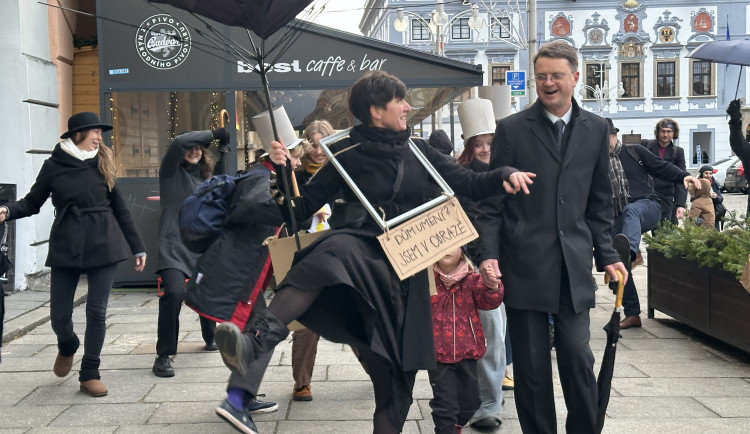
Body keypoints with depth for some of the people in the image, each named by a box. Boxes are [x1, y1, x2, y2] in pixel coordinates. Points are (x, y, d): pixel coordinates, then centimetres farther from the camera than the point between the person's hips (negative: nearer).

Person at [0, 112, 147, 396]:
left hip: (104, 244, 1)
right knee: (59, 315, 2)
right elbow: (32, 202, 7)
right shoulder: (54, 165, 3)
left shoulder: (102, 164, 9)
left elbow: (120, 209, 12)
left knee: (97, 312, -1)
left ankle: (89, 375, 13)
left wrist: (138, 247, 12)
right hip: (66, 247, -1)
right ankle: (67, 348, 37)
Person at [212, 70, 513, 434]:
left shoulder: (417, 150, 12)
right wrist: (284, 170, -14)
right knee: (334, 250, -40)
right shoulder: (348, 154, 2)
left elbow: (469, 184, 12)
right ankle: (255, 341, -57)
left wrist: (505, 175, -5)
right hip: (364, 250, -4)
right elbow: (303, 207, 2)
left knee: (399, 364, 6)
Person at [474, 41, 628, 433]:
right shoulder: (512, 129, 1)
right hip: (524, 266, -2)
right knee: (531, 365, 5)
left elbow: (599, 202, 14)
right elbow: (491, 200, 0)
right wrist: (488, 254, -10)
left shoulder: (595, 129, 10)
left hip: (574, 268, 2)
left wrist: (607, 256, 10)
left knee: (578, 357, 1)